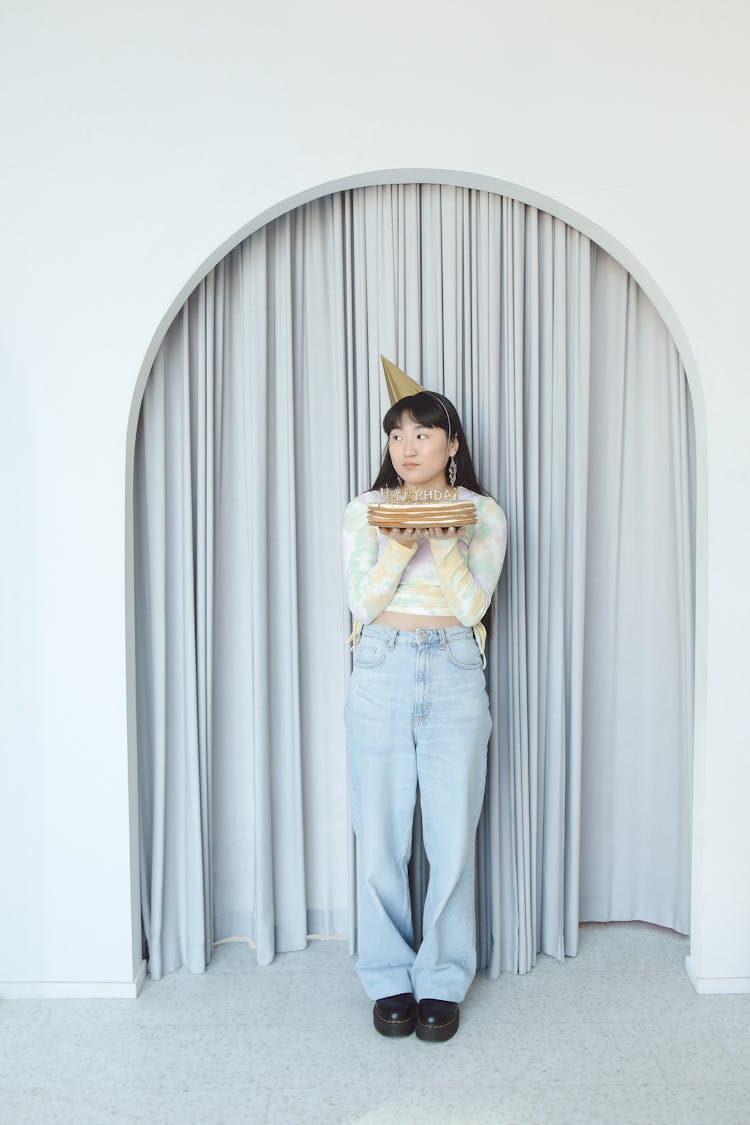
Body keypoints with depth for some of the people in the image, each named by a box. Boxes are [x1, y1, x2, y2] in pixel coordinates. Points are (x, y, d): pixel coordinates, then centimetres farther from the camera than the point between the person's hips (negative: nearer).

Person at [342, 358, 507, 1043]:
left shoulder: (483, 514, 8)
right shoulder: (365, 511, 9)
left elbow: (472, 604, -3)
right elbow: (363, 602, 0)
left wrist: (441, 537, -15)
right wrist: (399, 545, -15)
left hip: (454, 677, 0)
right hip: (381, 675, 1)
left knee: (453, 836, 1)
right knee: (380, 837, 3)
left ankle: (443, 981, 19)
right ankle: (390, 981, 21)